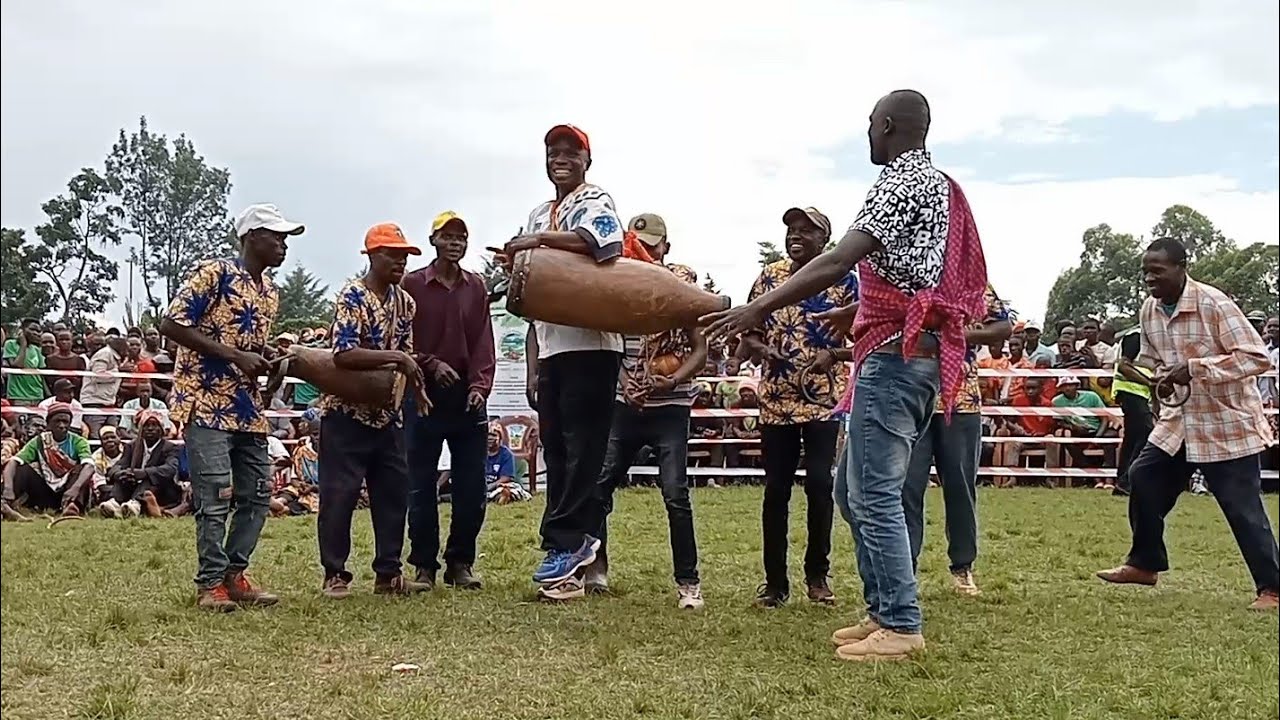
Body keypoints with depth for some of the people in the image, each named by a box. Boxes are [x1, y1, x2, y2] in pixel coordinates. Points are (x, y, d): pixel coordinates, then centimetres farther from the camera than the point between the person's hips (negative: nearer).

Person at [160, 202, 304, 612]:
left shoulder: (270, 292, 15)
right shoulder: (214, 274, -10)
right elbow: (171, 325, -16)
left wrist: (272, 360, 2)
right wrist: (234, 356, -19)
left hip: (248, 408, 8)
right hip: (205, 404, -8)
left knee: (257, 494, 8)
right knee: (215, 498, -7)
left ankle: (234, 574, 20)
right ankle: (210, 584, 5)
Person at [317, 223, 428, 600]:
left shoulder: (405, 301, 9)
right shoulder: (351, 296, -14)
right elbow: (343, 355, -25)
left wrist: (411, 374, -6)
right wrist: (396, 358, -24)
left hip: (387, 413, 7)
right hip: (346, 412, -7)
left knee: (394, 491, 9)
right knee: (339, 494, -1)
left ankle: (388, 573, 18)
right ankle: (335, 575, 9)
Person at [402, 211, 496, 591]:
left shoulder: (476, 286, 9)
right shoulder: (412, 285, 2)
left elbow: (483, 341, 5)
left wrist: (480, 385, -7)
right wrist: (431, 364, -13)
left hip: (467, 396, 3)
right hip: (424, 393, -2)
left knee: (471, 486, 4)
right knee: (421, 485, 2)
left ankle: (461, 562, 15)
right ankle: (424, 564, 12)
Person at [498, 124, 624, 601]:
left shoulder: (596, 202, 1)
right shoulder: (538, 217, 22)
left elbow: (591, 242, -27)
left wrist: (536, 240, -18)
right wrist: (532, 367, 17)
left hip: (591, 345, -8)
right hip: (551, 349, 8)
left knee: (582, 451, -5)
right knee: (555, 452, 7)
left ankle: (564, 544, -1)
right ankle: (574, 544, 13)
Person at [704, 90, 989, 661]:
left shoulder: (902, 183, -9)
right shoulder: (937, 187, 22)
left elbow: (838, 262, -22)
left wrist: (757, 309, -23)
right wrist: (840, 319, 29)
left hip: (895, 354, -10)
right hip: (915, 352, 10)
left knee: (873, 492, -7)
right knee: (855, 489, 13)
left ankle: (901, 625, -2)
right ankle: (884, 611, 18)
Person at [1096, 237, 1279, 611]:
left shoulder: (1214, 304, -21)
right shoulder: (1149, 311, 2)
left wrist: (1195, 369, -28)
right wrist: (1160, 379, -4)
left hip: (1228, 423, -7)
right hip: (1180, 420, 7)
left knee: (1243, 508, -5)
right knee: (1142, 478, 7)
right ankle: (1144, 563, 23)